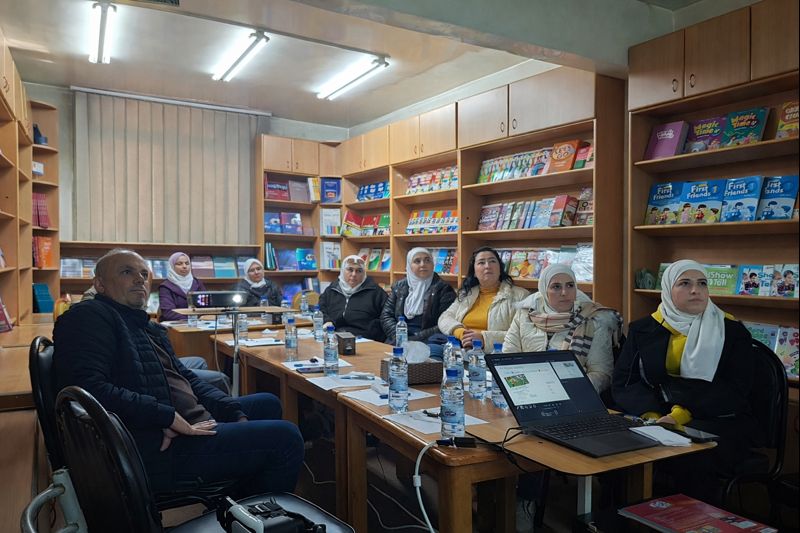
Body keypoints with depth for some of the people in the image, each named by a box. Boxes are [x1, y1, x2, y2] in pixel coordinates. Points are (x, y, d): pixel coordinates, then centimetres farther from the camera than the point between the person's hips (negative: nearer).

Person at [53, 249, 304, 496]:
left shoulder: (150, 328, 21)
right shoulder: (88, 316, -9)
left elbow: (187, 380, 20)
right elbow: (89, 387, -24)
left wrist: (236, 414, 7)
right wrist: (169, 417, -25)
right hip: (157, 448, -11)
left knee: (268, 403, 25)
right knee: (284, 437, -13)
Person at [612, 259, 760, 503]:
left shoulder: (732, 331, 6)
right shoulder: (643, 329, 10)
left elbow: (734, 391, -6)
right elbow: (623, 382, 2)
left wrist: (681, 415, -20)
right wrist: (652, 416, -19)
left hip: (719, 421, -1)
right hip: (654, 418, 2)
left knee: (689, 459, -35)